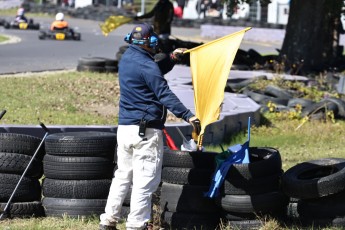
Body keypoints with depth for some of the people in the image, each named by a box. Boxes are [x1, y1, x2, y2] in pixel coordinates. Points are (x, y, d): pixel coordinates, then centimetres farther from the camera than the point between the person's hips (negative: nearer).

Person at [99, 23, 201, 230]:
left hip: (124, 127, 9)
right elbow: (164, 94, -22)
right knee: (145, 180, -3)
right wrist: (188, 115, -27)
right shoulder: (146, 65, -15)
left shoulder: (127, 59, 13)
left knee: (123, 176, 16)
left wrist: (172, 59, 18)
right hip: (147, 131, -9)